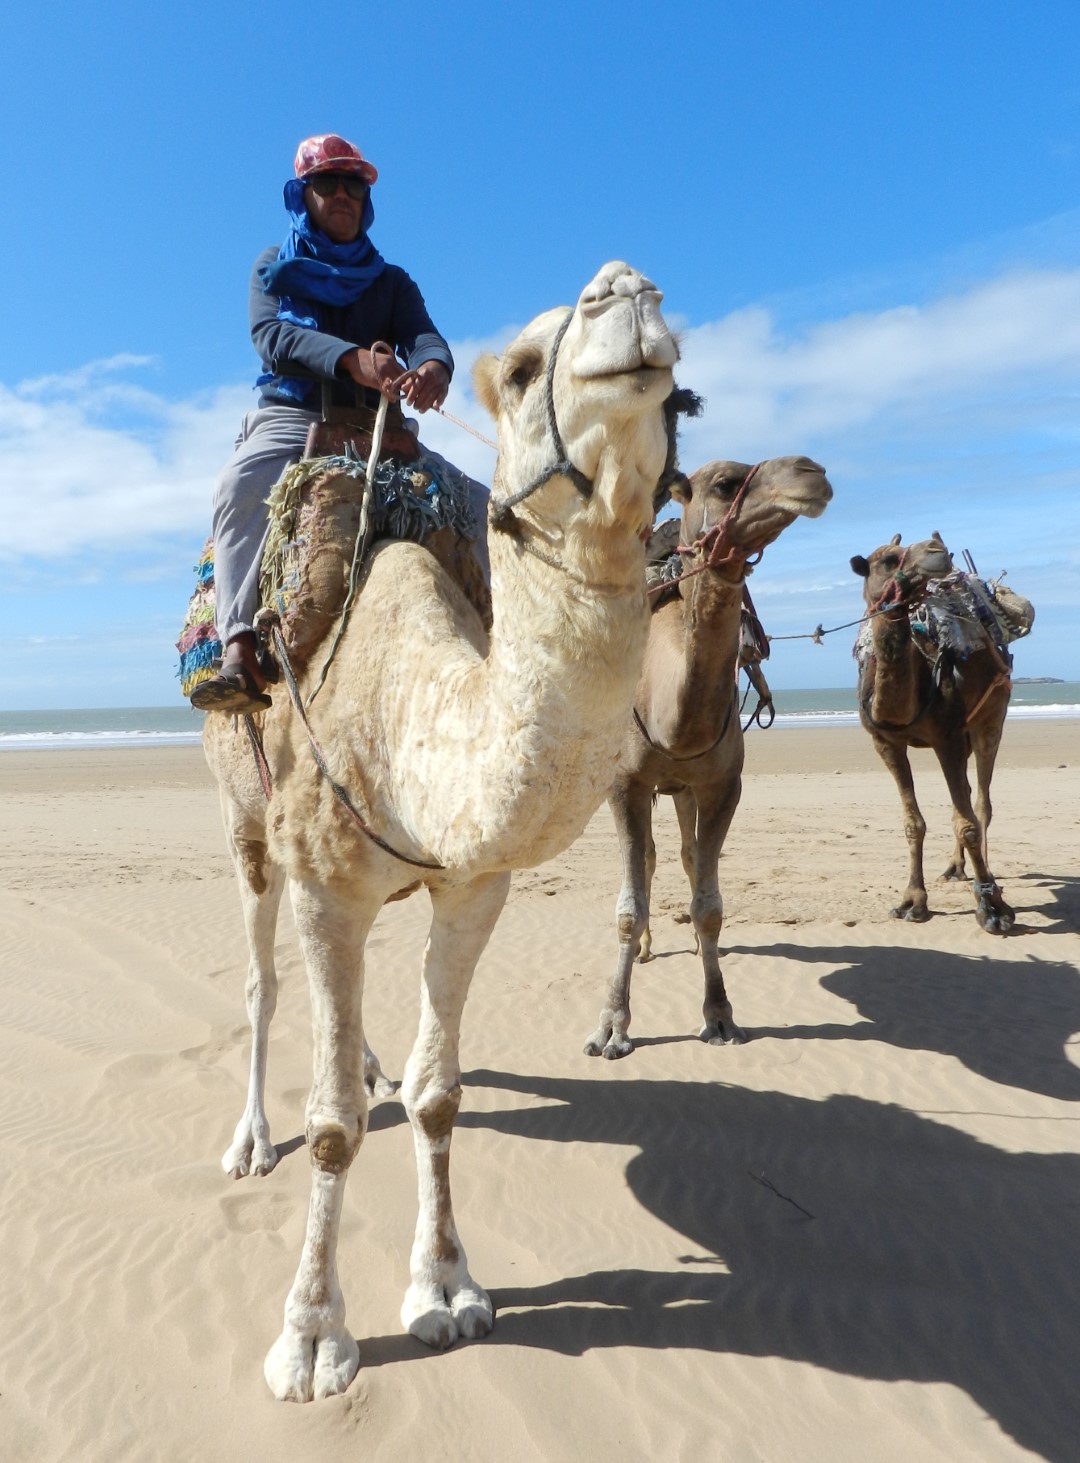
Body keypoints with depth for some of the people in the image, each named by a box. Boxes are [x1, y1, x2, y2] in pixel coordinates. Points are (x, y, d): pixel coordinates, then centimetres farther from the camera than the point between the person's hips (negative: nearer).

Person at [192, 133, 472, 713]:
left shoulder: (390, 282, 19)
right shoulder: (274, 267, 14)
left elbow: (425, 336, -2)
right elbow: (270, 333, -8)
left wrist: (433, 366, -31)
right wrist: (352, 358, -29)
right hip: (290, 417, -3)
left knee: (478, 503, -16)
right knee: (240, 487, -35)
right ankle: (239, 648, -45)